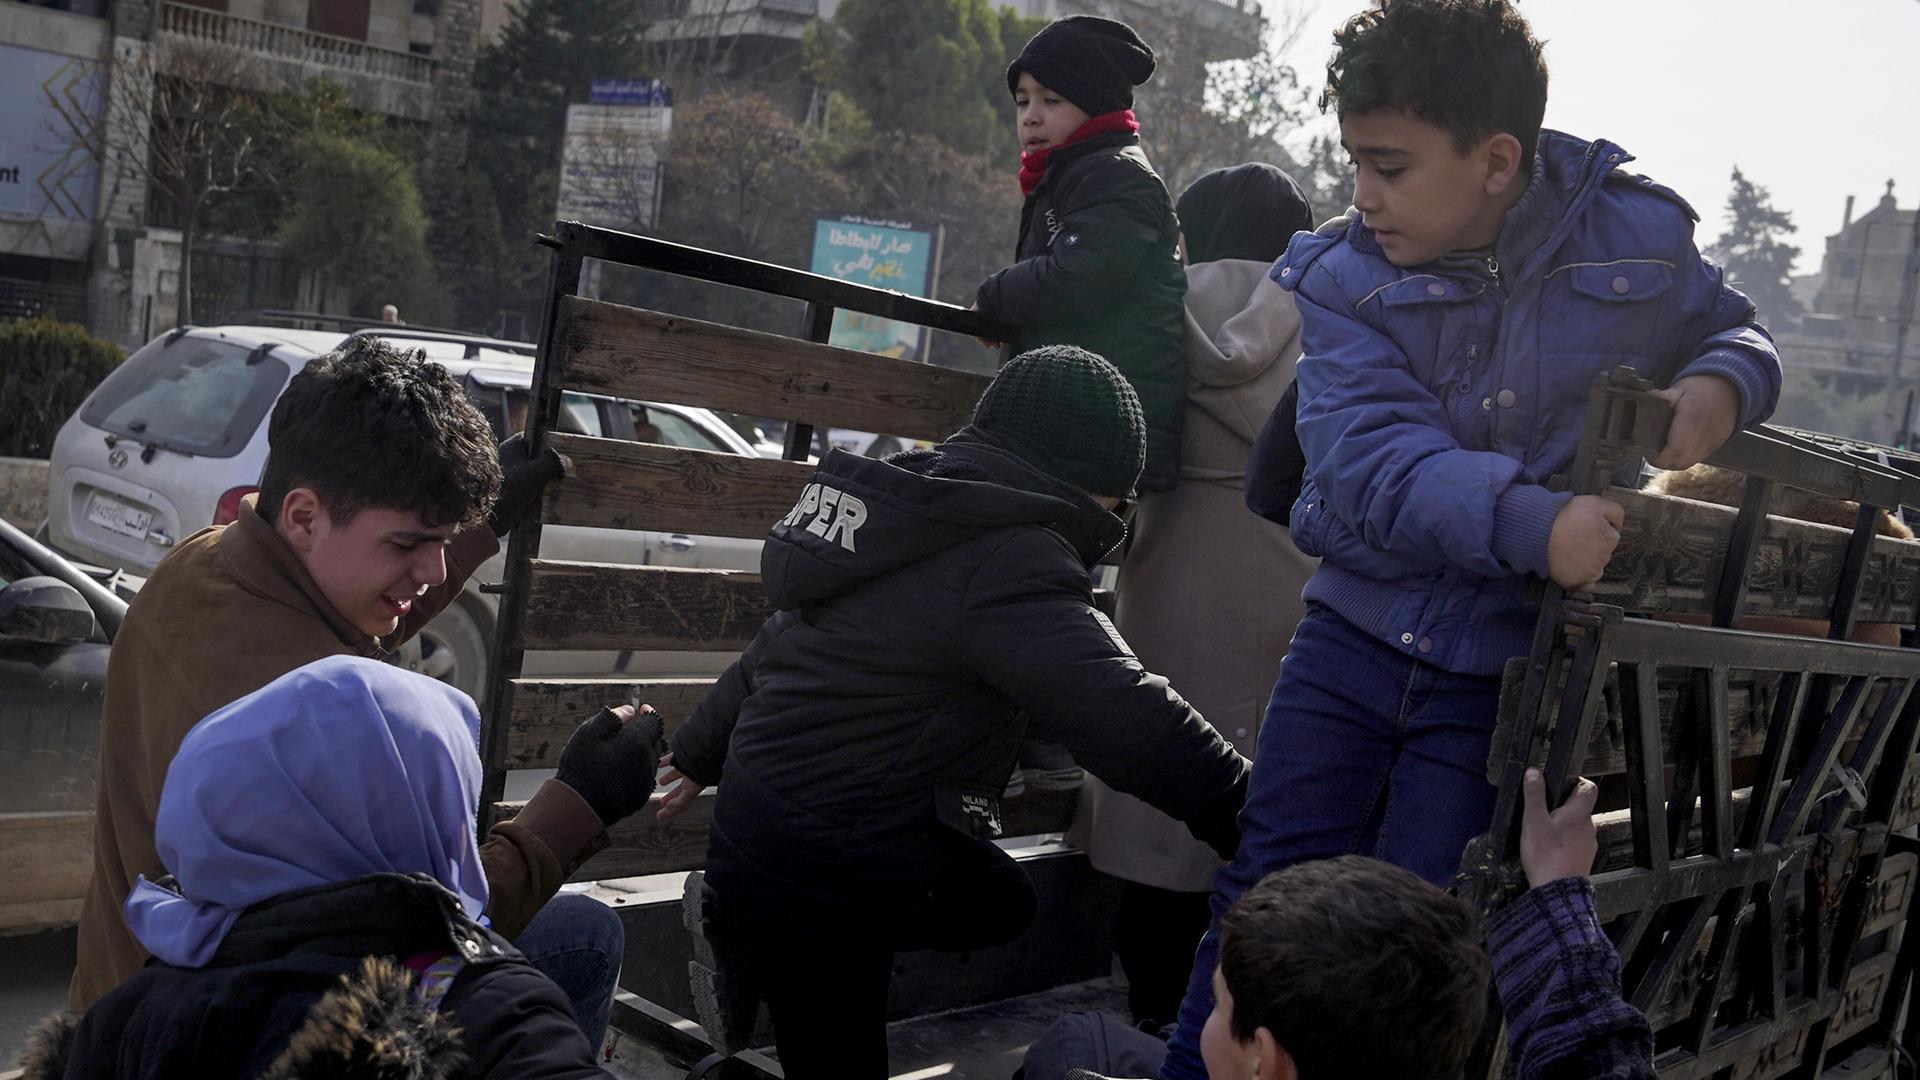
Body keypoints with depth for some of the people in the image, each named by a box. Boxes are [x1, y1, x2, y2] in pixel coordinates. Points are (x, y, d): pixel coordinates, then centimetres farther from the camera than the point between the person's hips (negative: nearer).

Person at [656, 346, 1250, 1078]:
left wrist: (703, 751, 27)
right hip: (820, 862, -9)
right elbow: (1118, 711, -29)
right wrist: (1250, 814, -24)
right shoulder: (1010, 560, -20)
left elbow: (784, 642, 18)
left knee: (1000, 905, 23)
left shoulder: (911, 507, 10)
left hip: (768, 814, 9)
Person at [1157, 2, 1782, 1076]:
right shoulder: (1342, 275, -7)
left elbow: (1737, 326, 16)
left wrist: (1723, 384, -10)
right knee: (1266, 892, 7)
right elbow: (1373, 458, -21)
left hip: (1505, 670, -1)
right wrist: (1534, 522, -38)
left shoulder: (1639, 235, -5)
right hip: (1356, 633, 1)